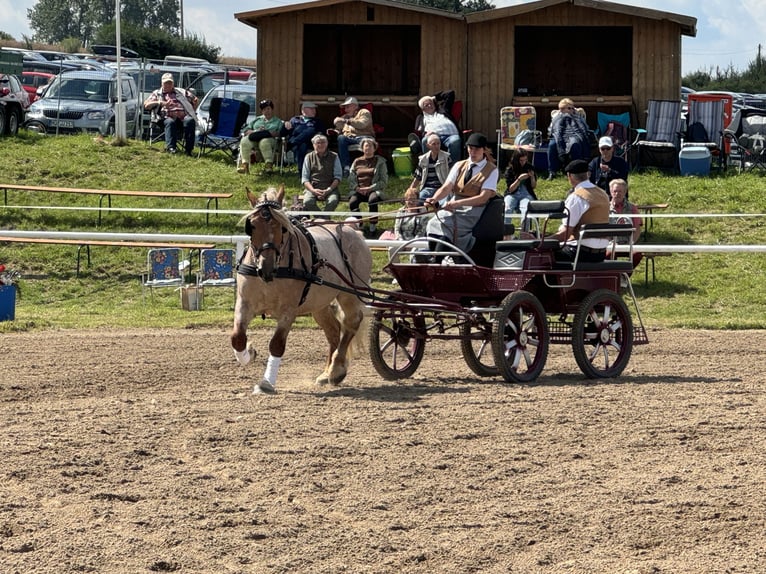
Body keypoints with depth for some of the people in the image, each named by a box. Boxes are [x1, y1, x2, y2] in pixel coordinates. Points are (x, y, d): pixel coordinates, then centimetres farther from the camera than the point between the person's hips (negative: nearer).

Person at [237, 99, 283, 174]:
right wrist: (255, 131, -1)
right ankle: (244, 164, -36)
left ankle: (269, 164, -42)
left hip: (269, 139, -3)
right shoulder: (257, 119, 31)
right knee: (244, 141, -33)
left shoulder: (277, 121, 24)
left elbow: (280, 132, 5)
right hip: (254, 138, 3)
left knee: (264, 142, -42)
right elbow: (245, 130, 19)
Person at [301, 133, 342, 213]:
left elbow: (338, 177, 6)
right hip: (313, 188, 1)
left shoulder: (334, 157, 11)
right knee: (307, 202, -33)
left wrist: (328, 190, -11)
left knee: (333, 201, -35)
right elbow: (304, 178, 8)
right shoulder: (309, 157, 13)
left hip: (330, 188, -1)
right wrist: (313, 190, -12)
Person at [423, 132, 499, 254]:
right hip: (452, 207, 5)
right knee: (433, 226, -24)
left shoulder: (491, 170, 2)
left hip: (472, 210, -5)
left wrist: (458, 203, -24)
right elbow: (446, 187, 3)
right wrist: (434, 199, -21)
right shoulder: (459, 166, 16)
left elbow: (483, 197, -10)